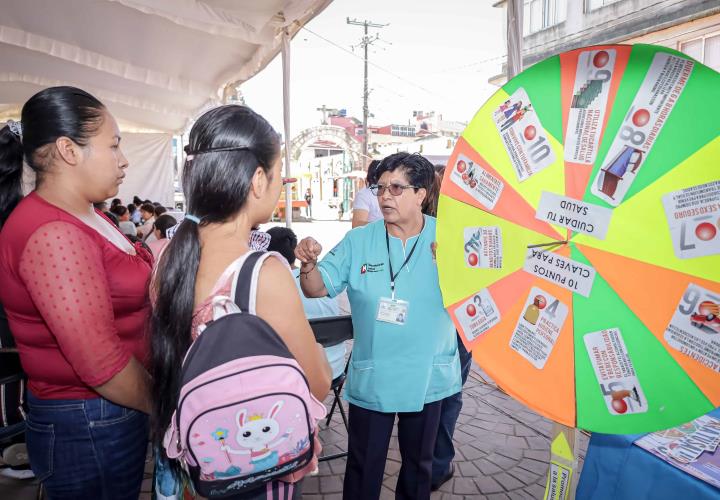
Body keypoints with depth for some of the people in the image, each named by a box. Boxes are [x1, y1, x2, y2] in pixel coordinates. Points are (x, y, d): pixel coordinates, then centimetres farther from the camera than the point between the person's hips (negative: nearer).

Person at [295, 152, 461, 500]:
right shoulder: (358, 241, -6)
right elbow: (317, 289, -6)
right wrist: (309, 265, -27)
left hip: (427, 377, 1)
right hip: (370, 377, 0)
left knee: (419, 462, 24)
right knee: (363, 465, 17)